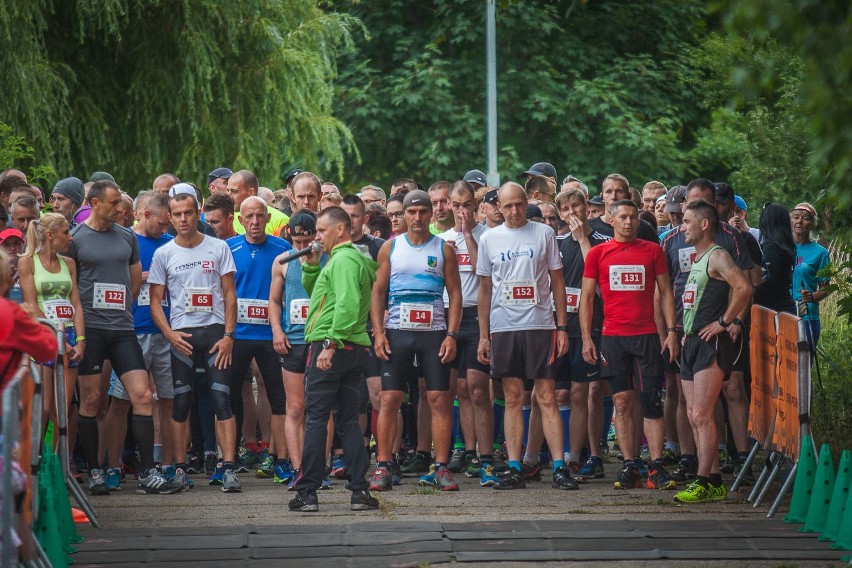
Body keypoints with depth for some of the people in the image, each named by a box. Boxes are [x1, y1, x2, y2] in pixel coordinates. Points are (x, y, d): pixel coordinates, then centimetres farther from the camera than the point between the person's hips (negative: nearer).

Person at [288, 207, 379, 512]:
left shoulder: (343, 260, -12)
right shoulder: (356, 258, 20)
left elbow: (347, 304, -25)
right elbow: (312, 289, 30)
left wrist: (331, 343, -28)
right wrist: (312, 264, 14)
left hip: (331, 348, -9)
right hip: (355, 349, 9)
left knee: (315, 418, -3)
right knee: (348, 419, 9)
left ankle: (308, 493, -2)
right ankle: (359, 490, 5)